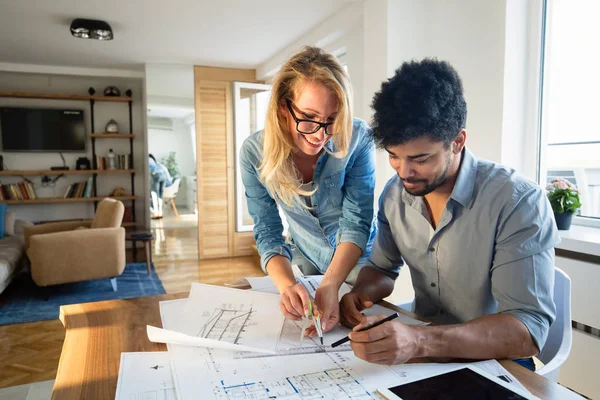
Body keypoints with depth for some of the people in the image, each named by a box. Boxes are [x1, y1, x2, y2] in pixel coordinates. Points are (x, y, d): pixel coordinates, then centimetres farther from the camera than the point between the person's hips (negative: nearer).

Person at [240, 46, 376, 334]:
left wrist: (330, 285, -41)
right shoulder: (254, 153, -22)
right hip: (304, 260, 1)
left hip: (358, 260, -1)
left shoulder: (358, 140, -27)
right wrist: (287, 285, -38)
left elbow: (356, 222, -26)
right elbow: (267, 232, -19)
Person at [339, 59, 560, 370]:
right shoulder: (394, 194, -5)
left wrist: (420, 341, -39)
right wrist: (360, 294, -14)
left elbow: (529, 330, -25)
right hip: (420, 355, 5)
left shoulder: (518, 202, -21)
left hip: (492, 361, -4)